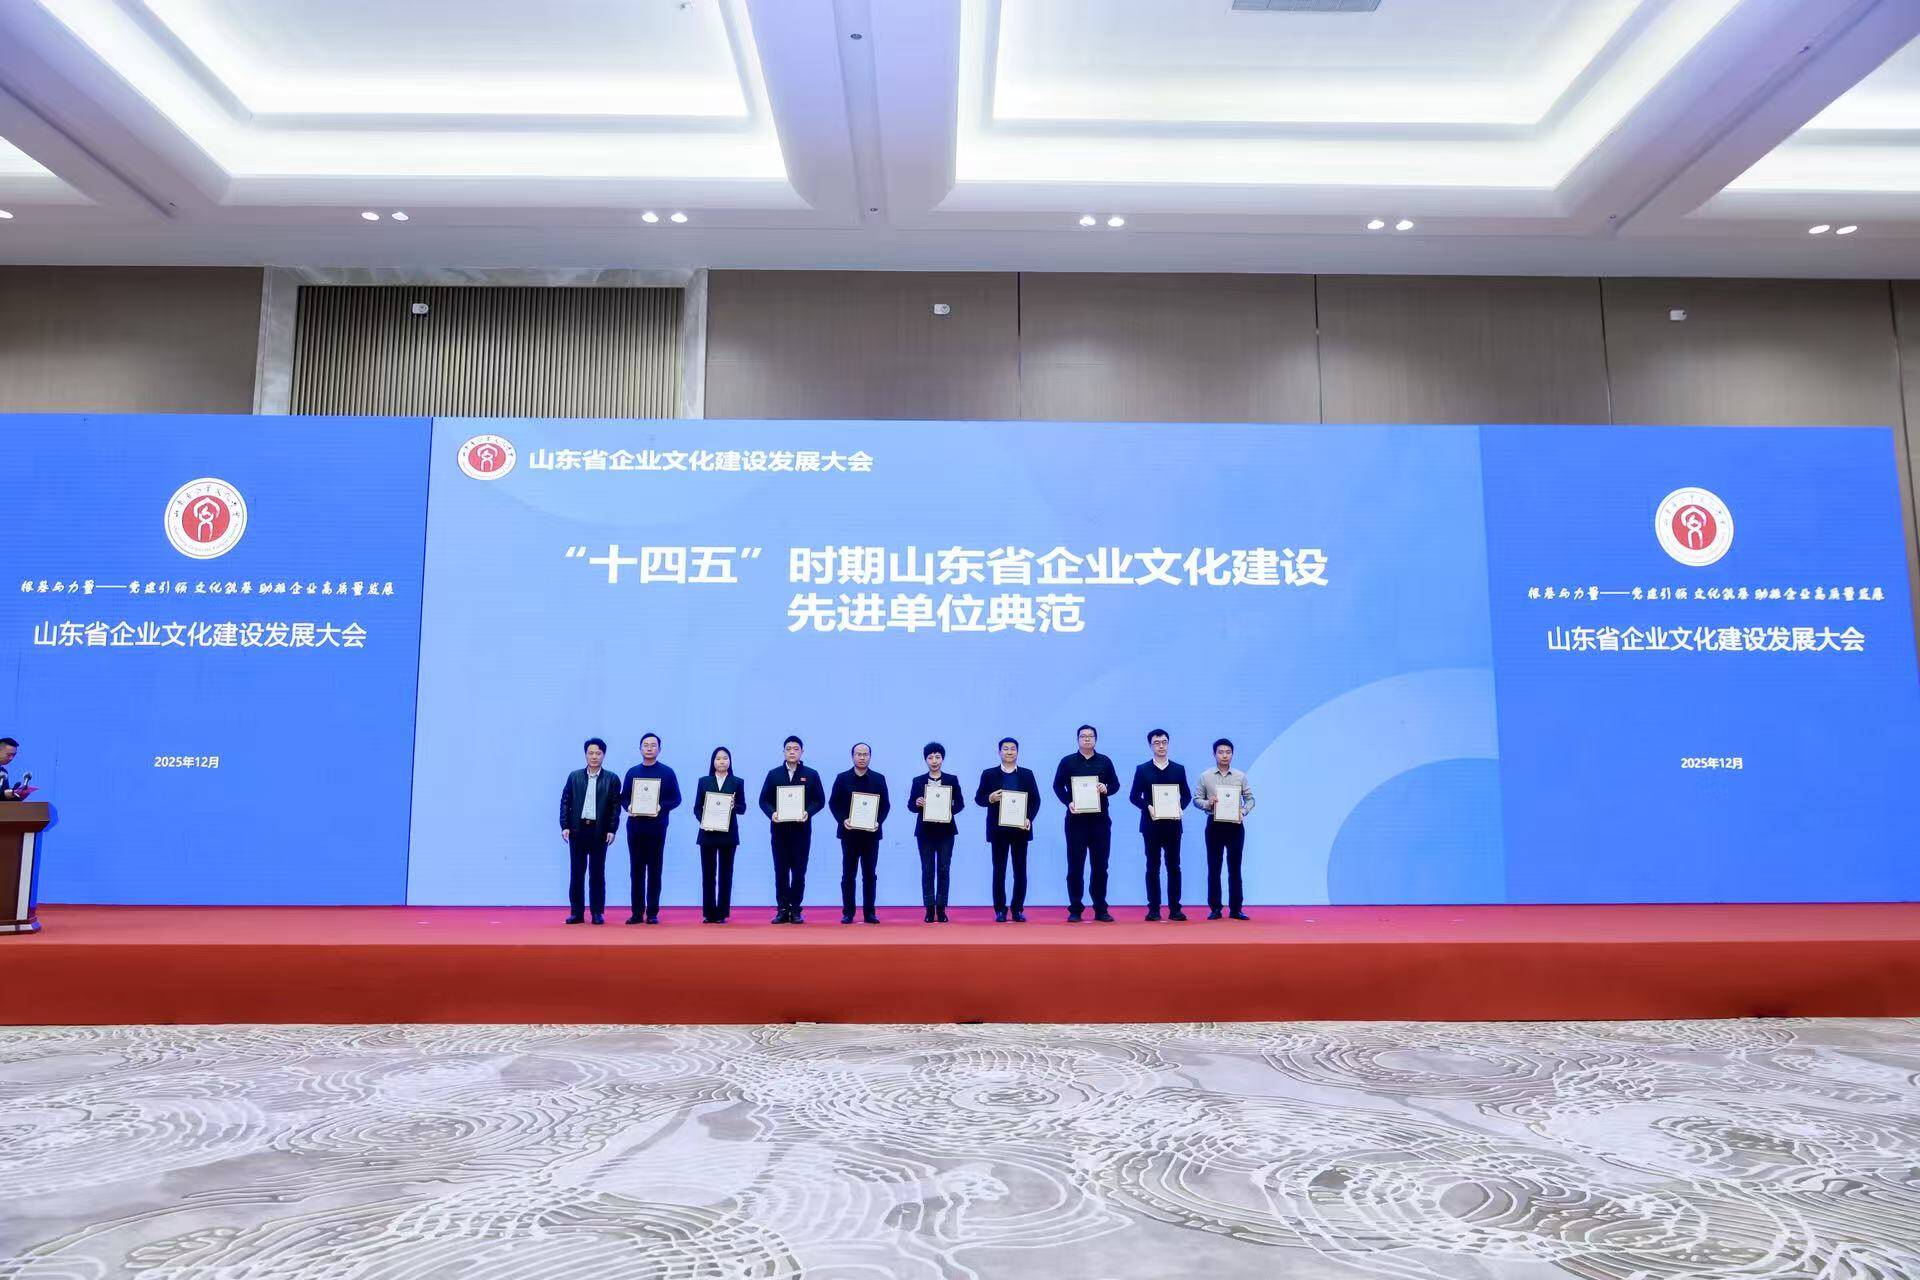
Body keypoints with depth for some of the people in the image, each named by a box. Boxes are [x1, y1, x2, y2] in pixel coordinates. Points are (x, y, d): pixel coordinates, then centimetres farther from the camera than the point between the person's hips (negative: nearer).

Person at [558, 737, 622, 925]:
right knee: (577, 872, 5)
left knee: (597, 873, 3)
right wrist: (565, 826, -2)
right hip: (577, 830, 2)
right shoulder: (574, 776, 7)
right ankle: (577, 912, 11)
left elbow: (615, 806, 0)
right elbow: (565, 802, 6)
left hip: (599, 831, -2)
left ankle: (598, 913, 9)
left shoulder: (612, 779, 2)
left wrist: (612, 830, -7)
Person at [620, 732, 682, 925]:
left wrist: (662, 808, -16)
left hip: (657, 827, -2)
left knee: (654, 870, 1)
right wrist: (628, 807, -9)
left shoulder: (667, 773, 3)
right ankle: (637, 913, 9)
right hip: (635, 826, 2)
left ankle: (653, 913, 6)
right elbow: (623, 797, 12)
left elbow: (676, 799, 1)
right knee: (636, 870, 5)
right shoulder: (632, 772, 11)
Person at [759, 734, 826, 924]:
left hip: (801, 829, -1)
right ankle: (782, 909, 9)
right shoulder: (773, 774, 8)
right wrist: (771, 813, -13)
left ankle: (795, 910, 9)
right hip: (779, 828, 1)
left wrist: (808, 813, -15)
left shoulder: (811, 775, 5)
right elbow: (764, 800, 6)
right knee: (781, 870, 3)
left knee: (799, 871, 2)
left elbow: (820, 800, 3)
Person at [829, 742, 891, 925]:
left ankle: (869, 912, 10)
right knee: (848, 875, 3)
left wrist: (879, 821, -12)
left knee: (870, 875, 4)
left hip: (871, 833, 1)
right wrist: (842, 820, -13)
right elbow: (833, 803, 2)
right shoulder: (842, 778, 3)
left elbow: (886, 805, 5)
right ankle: (848, 913, 9)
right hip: (849, 833, -1)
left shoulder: (879, 779, 5)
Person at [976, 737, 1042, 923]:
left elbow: (1035, 799, 4)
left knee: (1020, 870, 2)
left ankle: (1018, 909, 11)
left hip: (1020, 828, 1)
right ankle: (1000, 910, 8)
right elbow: (978, 798, 5)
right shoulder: (989, 774, 5)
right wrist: (990, 798, -17)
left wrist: (1029, 819, -10)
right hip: (998, 829, -1)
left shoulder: (1027, 774, 7)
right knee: (999, 870, 2)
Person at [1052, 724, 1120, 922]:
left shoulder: (1105, 762, 8)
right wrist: (1068, 803, -13)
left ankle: (1101, 909, 11)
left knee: (1100, 865, 4)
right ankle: (1075, 909, 6)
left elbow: (1115, 784, 10)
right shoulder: (1067, 761, 4)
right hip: (1076, 819, -1)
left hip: (1100, 819, 1)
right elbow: (1057, 785, 3)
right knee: (1075, 865, 1)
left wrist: (1106, 789, -12)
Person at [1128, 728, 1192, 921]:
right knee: (1153, 867, 2)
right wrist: (1148, 807, -14)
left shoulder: (1179, 769, 9)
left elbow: (1187, 795, 9)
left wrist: (1181, 808, -10)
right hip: (1151, 824, -1)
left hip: (1173, 824, 1)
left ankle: (1175, 909, 6)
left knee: (1173, 866, 2)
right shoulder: (1142, 770, 5)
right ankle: (1153, 909, 5)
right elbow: (1134, 796, 2)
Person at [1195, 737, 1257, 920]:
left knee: (1235, 867, 4)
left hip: (1235, 825, 0)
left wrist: (1243, 811, -13)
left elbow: (1250, 799, 5)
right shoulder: (1205, 776, 3)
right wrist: (1207, 803, -16)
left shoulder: (1240, 777, 4)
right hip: (1214, 824, 0)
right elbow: (1197, 799, 4)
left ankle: (1236, 908, 9)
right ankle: (1214, 908, 9)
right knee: (1213, 867, 3)